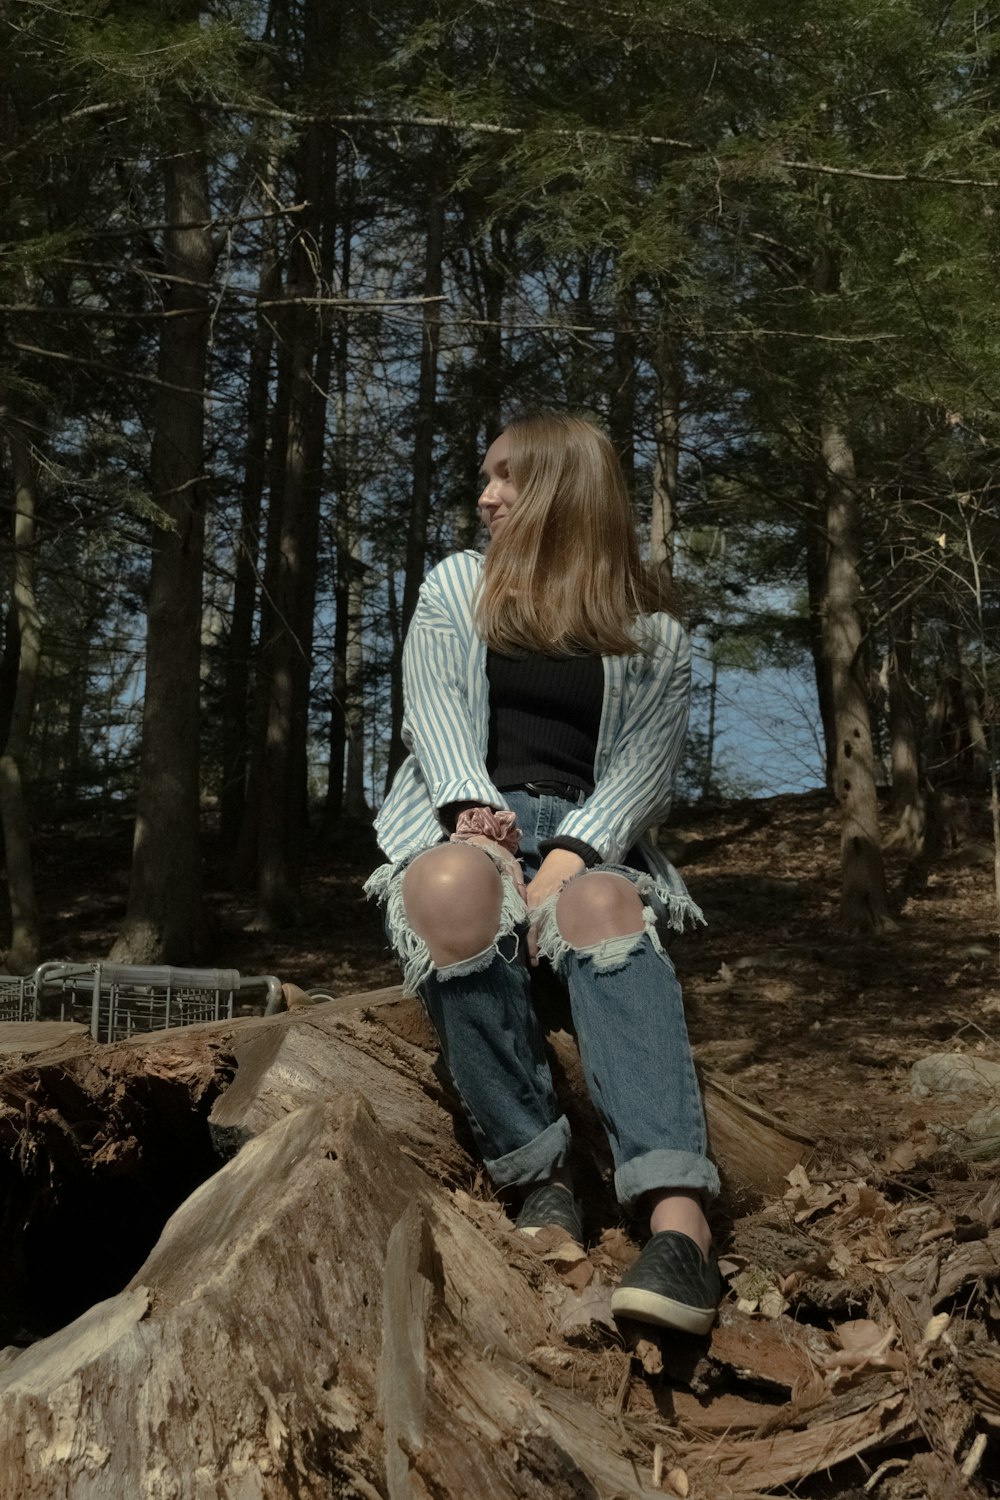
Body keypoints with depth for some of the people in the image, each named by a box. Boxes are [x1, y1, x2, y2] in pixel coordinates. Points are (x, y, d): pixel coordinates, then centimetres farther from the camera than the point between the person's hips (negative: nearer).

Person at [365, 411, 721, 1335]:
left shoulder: (652, 633, 14)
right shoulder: (457, 587, 22)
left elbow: (645, 766, 0)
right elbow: (433, 705, 5)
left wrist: (570, 857, -21)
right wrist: (473, 808, -17)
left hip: (588, 837, -1)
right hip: (462, 822, 1)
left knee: (601, 911, -40)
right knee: (454, 893, -40)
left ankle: (679, 1219, -56)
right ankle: (541, 1179, -34)